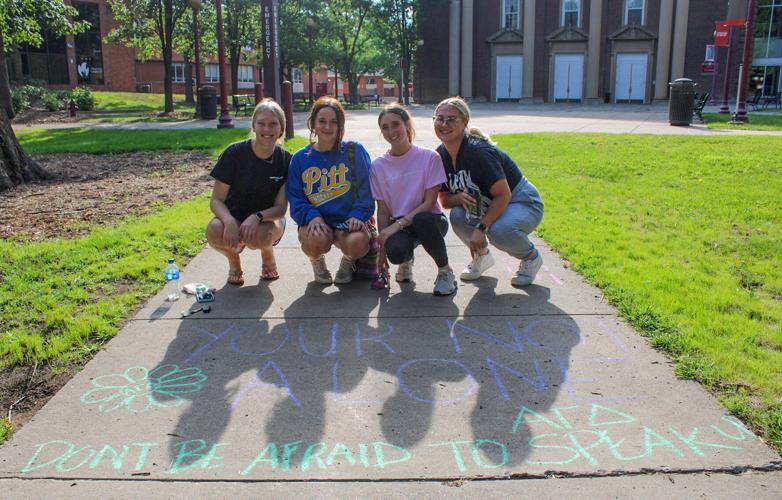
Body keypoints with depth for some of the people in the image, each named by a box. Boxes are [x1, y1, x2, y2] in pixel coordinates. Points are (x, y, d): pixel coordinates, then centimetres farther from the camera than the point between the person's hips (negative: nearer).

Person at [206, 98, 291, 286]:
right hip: (234, 216, 0)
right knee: (215, 231, -34)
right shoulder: (234, 153, -13)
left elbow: (281, 207, -9)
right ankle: (234, 260, 2)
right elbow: (216, 200, -11)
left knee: (259, 236, -36)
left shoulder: (285, 160, -10)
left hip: (267, 219, 0)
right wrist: (229, 221, -33)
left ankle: (268, 255, 3)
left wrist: (257, 217, -30)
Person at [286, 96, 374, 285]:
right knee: (315, 241, -34)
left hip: (348, 220, 0)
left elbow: (365, 188, 0)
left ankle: (347, 263, 9)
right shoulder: (300, 158, 7)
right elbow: (295, 197, 3)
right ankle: (318, 262, 8)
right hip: (315, 219, 1)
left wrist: (357, 215, -15)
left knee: (357, 243, -33)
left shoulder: (354, 151, 1)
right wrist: (312, 216, -15)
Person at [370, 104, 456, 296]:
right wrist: (382, 250, -6)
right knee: (394, 252, -34)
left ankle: (445, 270, -12)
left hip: (429, 219, -1)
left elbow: (430, 202, -12)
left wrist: (398, 224, -22)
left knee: (422, 220, -40)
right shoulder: (378, 166, 1)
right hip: (397, 225, 2)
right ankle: (406, 261, 8)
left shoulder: (429, 157, -8)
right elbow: (382, 211, 1)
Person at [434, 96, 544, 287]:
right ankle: (481, 256, 6)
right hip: (487, 205, 6)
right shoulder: (440, 155, -6)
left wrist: (481, 228, -30)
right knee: (458, 216, -23)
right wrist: (459, 197, -23)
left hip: (522, 202, -6)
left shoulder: (478, 151, -28)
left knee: (499, 231, -36)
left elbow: (503, 195, -27)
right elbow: (444, 199, 0)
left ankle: (531, 257, -1)